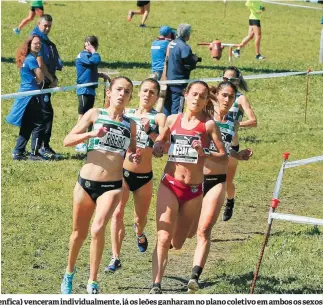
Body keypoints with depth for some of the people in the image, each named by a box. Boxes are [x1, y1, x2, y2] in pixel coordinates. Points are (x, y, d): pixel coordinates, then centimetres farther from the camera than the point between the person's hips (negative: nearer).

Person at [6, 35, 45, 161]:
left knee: (26, 126, 14)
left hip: (23, 94, 9)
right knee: (38, 125, -5)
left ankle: (18, 153, 15)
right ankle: (34, 154, -6)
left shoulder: (26, 59, 15)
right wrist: (39, 64, 1)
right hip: (31, 95, -9)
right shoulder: (32, 59, -13)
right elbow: (40, 78, -16)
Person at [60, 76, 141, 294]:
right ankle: (69, 273, 38)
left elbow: (132, 153, 21)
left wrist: (135, 158, -3)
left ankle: (93, 283, -10)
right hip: (86, 181, 0)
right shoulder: (96, 114, 1)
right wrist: (91, 134, -20)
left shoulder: (130, 124, 7)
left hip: (112, 186, 0)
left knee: (98, 229, -21)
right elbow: (67, 141, -4)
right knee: (79, 233, 12)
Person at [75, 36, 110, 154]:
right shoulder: (83, 56, -14)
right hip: (84, 90, -10)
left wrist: (101, 75, 14)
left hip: (90, 90, 10)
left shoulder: (88, 56, 16)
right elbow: (96, 60, -31)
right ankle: (79, 144, -6)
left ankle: (85, 143, 19)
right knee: (82, 116, -8)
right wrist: (93, 51, -14)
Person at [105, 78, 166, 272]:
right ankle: (116, 258, -13)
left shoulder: (159, 117, -3)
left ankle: (139, 234, 50)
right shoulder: (126, 113, 7)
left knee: (140, 219, 15)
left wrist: (149, 132, -33)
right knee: (117, 213, -16)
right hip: (122, 171, 1)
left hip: (144, 176, -1)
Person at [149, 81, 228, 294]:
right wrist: (158, 148, -4)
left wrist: (204, 154, -23)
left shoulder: (208, 124, -2)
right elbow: (157, 146, 20)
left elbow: (224, 157, -5)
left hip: (194, 189, 0)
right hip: (170, 184, 0)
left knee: (177, 243, 11)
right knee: (163, 239, -15)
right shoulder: (173, 119, 5)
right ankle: (156, 286, -15)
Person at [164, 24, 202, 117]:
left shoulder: (171, 44, 8)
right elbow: (189, 65, -18)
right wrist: (196, 59, 2)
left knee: (167, 105, 14)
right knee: (177, 106, -4)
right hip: (179, 81, -8)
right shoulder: (184, 47, -16)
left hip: (169, 80, 8)